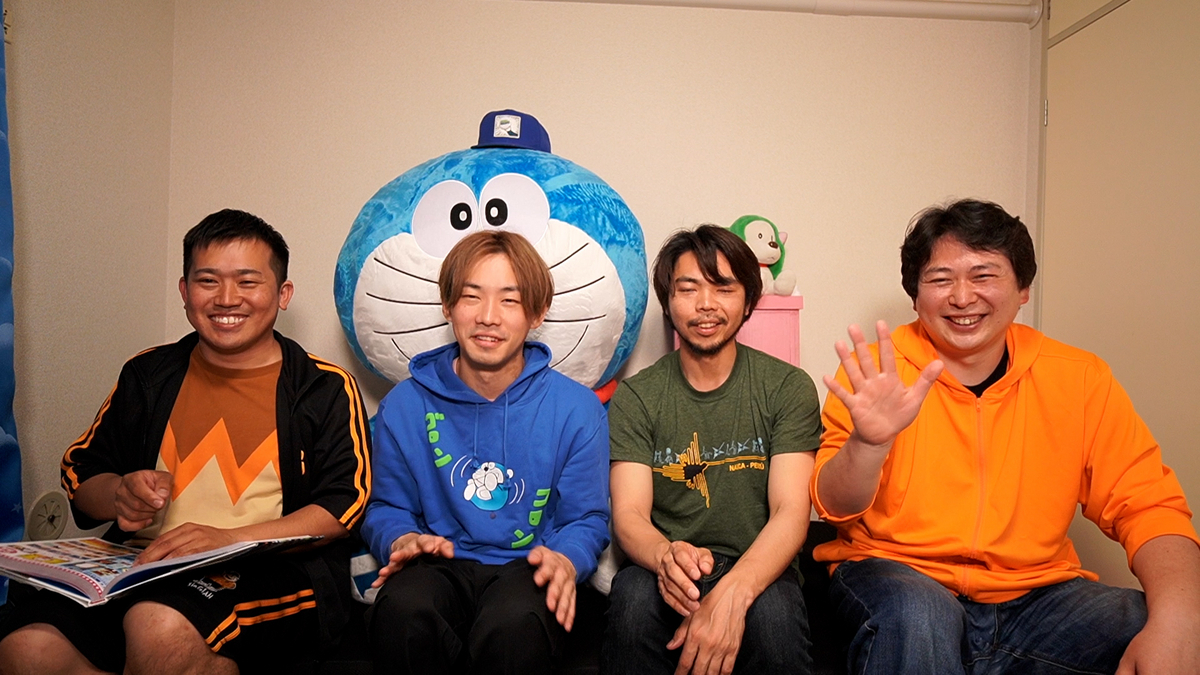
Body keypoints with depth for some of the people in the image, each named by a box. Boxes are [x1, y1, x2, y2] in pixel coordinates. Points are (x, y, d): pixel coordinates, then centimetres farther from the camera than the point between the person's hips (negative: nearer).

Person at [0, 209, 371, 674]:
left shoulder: (326, 389, 6)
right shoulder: (148, 375, 19)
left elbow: (343, 503, -3)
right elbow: (80, 472, 23)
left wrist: (229, 539, -16)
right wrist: (120, 495, -2)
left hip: (268, 577, -4)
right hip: (141, 569, 5)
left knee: (160, 626, -36)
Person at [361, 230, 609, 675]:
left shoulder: (577, 409, 1)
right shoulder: (404, 405, 5)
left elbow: (587, 519, 5)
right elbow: (387, 508, 13)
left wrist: (565, 560, -18)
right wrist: (401, 539, -12)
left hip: (527, 570, -1)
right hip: (441, 570, 1)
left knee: (514, 622, -37)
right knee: (402, 608, -35)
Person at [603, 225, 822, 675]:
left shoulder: (788, 388, 0)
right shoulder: (635, 398, 3)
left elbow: (791, 512, -10)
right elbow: (629, 515, -6)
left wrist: (732, 593, -29)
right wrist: (665, 557, -31)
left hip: (757, 573, -1)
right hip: (666, 573, 1)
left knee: (773, 609, -33)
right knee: (633, 592, -31)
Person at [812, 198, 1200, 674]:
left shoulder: (1080, 379, 3)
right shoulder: (878, 373, -4)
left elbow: (1146, 504, 1)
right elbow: (835, 508, -10)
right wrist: (868, 442, -33)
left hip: (1034, 594, 4)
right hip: (896, 575, -3)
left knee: (1162, 630, -20)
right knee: (914, 614, -35)